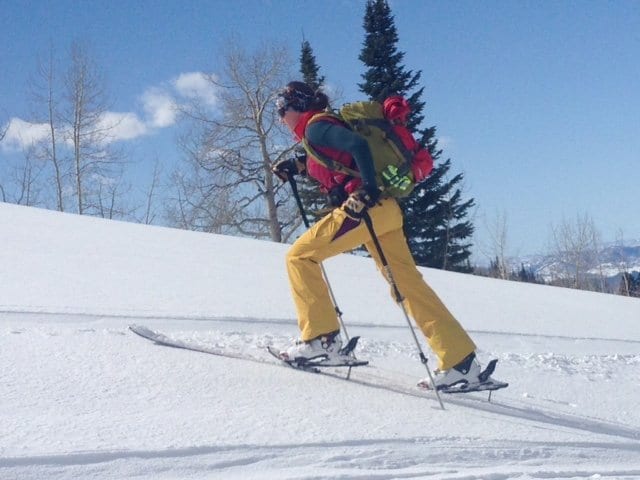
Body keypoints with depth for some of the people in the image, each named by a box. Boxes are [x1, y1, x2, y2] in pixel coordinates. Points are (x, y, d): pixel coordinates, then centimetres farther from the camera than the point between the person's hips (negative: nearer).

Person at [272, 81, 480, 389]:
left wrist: (368, 190, -25)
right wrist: (296, 167, 31)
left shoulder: (315, 127, -2)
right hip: (383, 210, 9)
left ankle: (321, 337, 0)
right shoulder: (323, 128, 25)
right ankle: (460, 361, 4)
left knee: (299, 256, 1)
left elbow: (357, 145, -17)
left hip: (365, 208, -9)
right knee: (407, 283, 6)